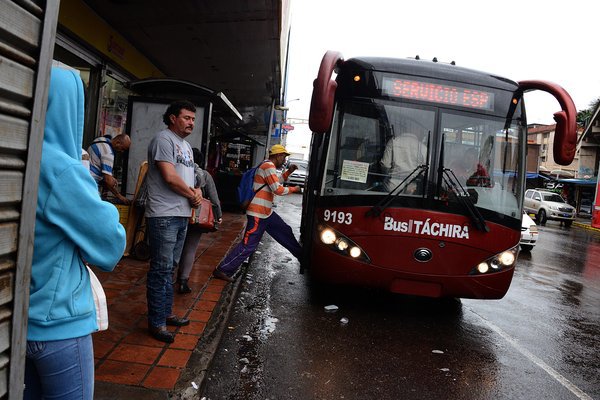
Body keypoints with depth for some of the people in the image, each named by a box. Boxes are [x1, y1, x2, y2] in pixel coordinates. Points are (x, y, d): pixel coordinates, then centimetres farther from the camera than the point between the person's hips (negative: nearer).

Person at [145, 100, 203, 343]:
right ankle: (156, 322, 3)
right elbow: (170, 177, -18)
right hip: (164, 215, -9)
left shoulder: (186, 145, 20)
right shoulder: (164, 139, -9)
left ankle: (166, 313, 27)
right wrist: (192, 195, -5)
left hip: (182, 215, 9)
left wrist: (197, 190, 2)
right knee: (161, 269, -5)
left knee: (169, 267, 16)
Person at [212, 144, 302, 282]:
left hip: (267, 212, 11)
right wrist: (294, 189, -4)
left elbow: (275, 183, 31)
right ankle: (222, 270, -2)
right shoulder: (269, 166, -15)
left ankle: (301, 256, 34)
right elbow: (278, 190, -20)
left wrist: (288, 172, 21)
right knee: (248, 246, -9)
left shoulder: (268, 166, 17)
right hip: (258, 214, -11)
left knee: (286, 232, 19)